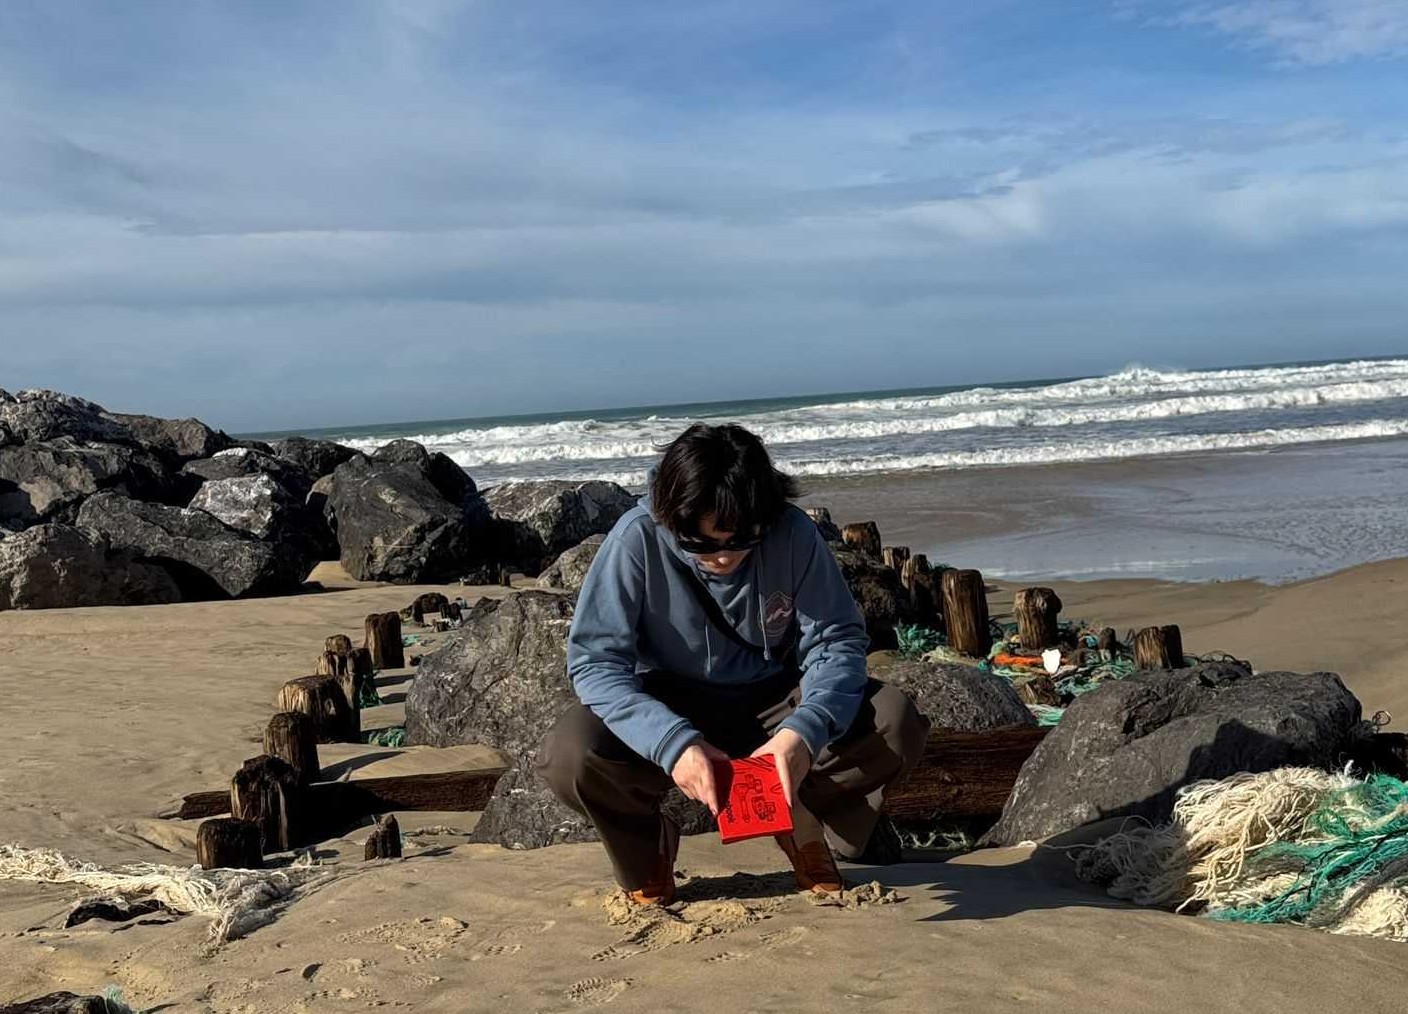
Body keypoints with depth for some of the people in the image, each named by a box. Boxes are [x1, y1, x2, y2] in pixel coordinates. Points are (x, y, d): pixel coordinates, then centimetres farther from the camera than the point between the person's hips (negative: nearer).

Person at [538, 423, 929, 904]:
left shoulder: (793, 533, -18)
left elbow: (838, 641, -14)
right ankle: (647, 839, 4)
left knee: (896, 722, -23)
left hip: (772, 705, 2)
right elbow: (594, 661, -23)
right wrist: (672, 742, -37)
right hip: (670, 712, -1)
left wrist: (804, 729, -33)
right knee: (570, 753, -31)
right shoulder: (638, 538, -22)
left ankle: (799, 814, 7)